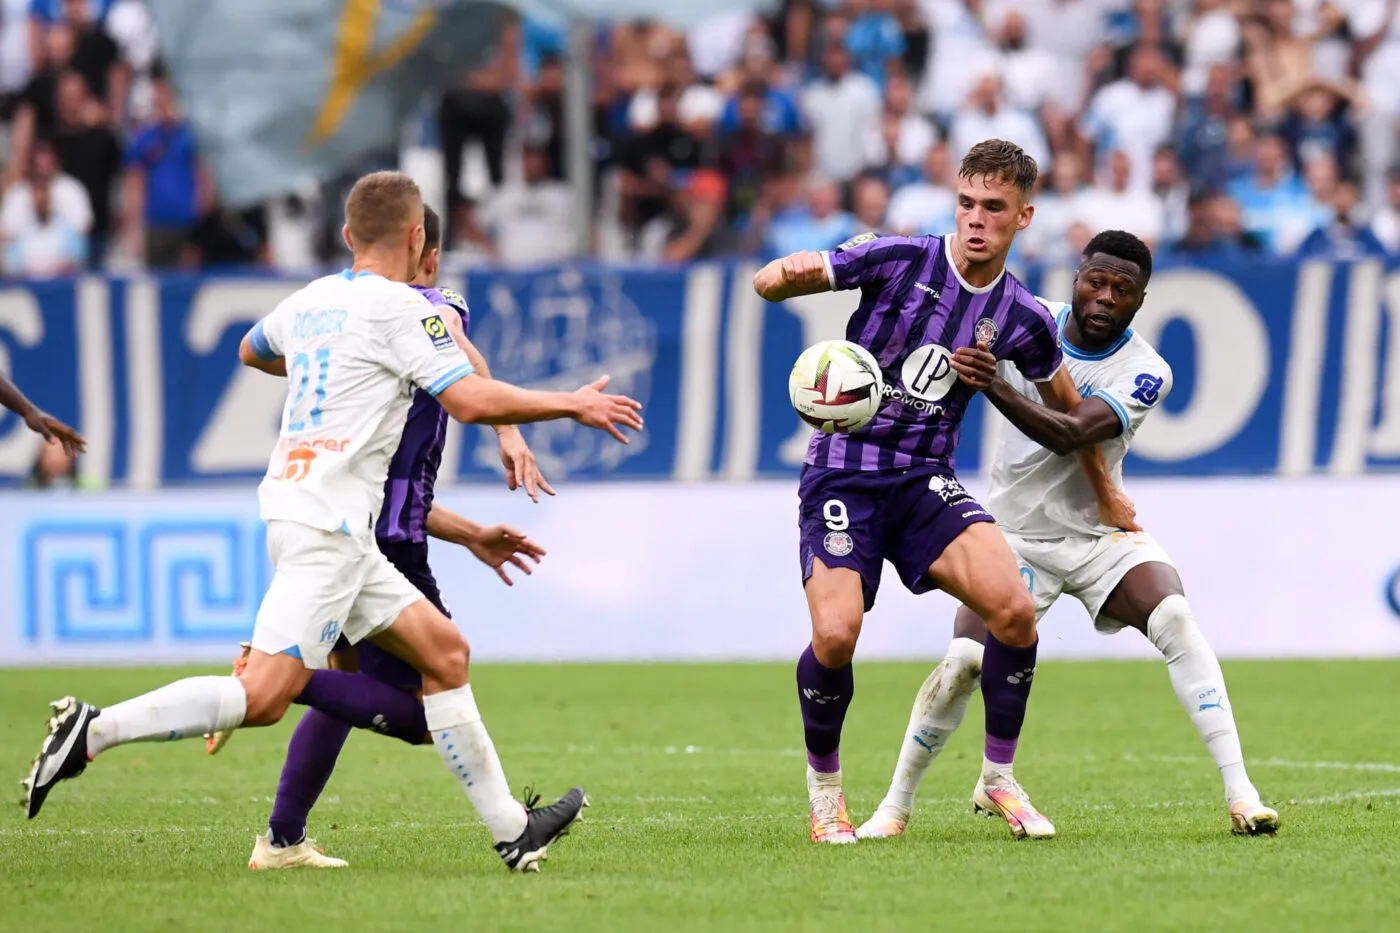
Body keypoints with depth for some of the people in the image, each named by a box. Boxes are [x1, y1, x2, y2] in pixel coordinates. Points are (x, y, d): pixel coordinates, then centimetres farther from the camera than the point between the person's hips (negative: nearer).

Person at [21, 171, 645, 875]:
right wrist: (572, 405, -4)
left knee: (445, 652, 10)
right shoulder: (397, 307, -9)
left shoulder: (309, 302, 15)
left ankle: (511, 830, 11)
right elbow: (470, 399, -15)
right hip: (327, 521, -10)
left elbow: (251, 351, 36)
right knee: (265, 694, -16)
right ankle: (94, 731, -15)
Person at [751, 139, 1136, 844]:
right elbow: (768, 282, -6)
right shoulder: (899, 259, -7)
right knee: (835, 636, -21)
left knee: (1014, 609, -19)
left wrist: (1105, 492, 30)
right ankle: (823, 785, 6)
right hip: (842, 473, -3)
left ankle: (999, 774, 3)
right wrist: (785, 276, -31)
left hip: (926, 481, 3)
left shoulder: (1023, 320, 1)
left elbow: (1066, 404, 20)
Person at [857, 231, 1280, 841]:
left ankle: (1240, 795, -24)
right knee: (963, 663, -15)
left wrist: (997, 388, -47)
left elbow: (1071, 436, -33)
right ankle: (895, 806, 3)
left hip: (1102, 530, -1)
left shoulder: (1146, 373, -17)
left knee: (1175, 619, -25)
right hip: (1016, 531, 1)